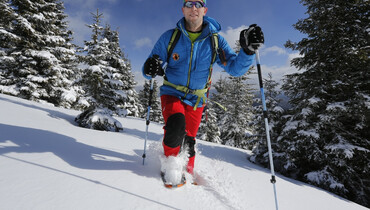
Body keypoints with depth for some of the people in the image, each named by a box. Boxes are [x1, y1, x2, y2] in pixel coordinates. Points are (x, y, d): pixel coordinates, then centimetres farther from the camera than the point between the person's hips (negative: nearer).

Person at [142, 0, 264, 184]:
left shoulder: (215, 41, -4)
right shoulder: (170, 37, -6)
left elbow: (235, 68, -9)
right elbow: (149, 69, -6)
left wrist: (247, 51, -29)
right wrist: (150, 69, -30)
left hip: (196, 100, 2)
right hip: (172, 93, -1)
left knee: (188, 140, 9)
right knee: (176, 124, -28)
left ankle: (188, 172, 39)